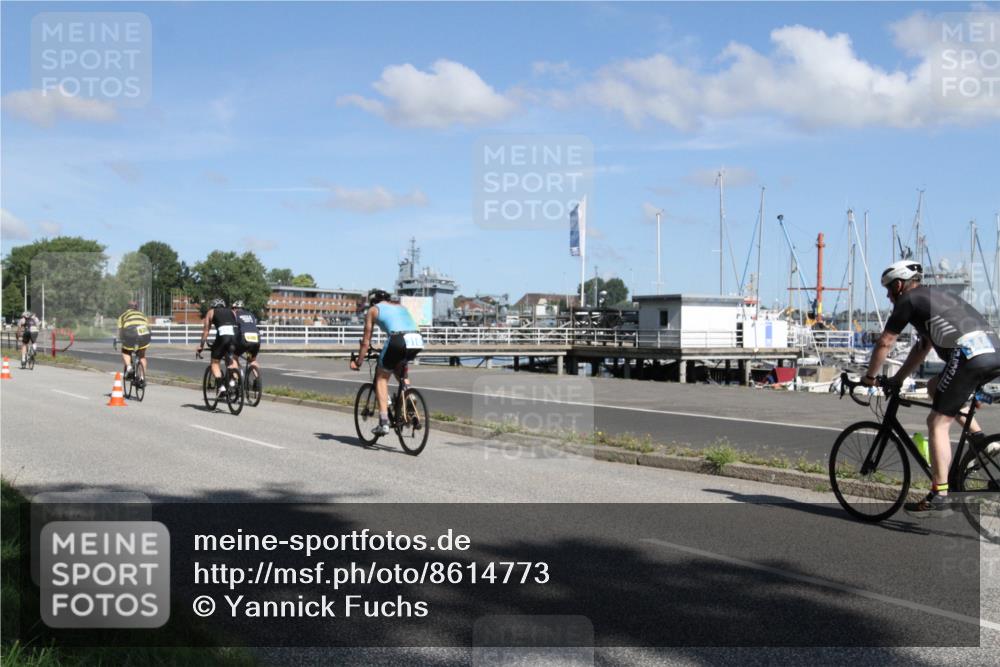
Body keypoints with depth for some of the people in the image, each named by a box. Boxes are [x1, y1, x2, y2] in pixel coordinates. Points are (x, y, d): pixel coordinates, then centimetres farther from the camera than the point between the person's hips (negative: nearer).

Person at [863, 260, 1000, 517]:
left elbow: (884, 343, 10)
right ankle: (978, 438, 15)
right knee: (934, 387, 29)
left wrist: (870, 377, 23)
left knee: (938, 423, -2)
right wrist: (897, 379, 40)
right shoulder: (935, 296, 32)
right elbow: (921, 348, 38)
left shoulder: (908, 300, 8)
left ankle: (939, 497, -5)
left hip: (969, 354, -9)